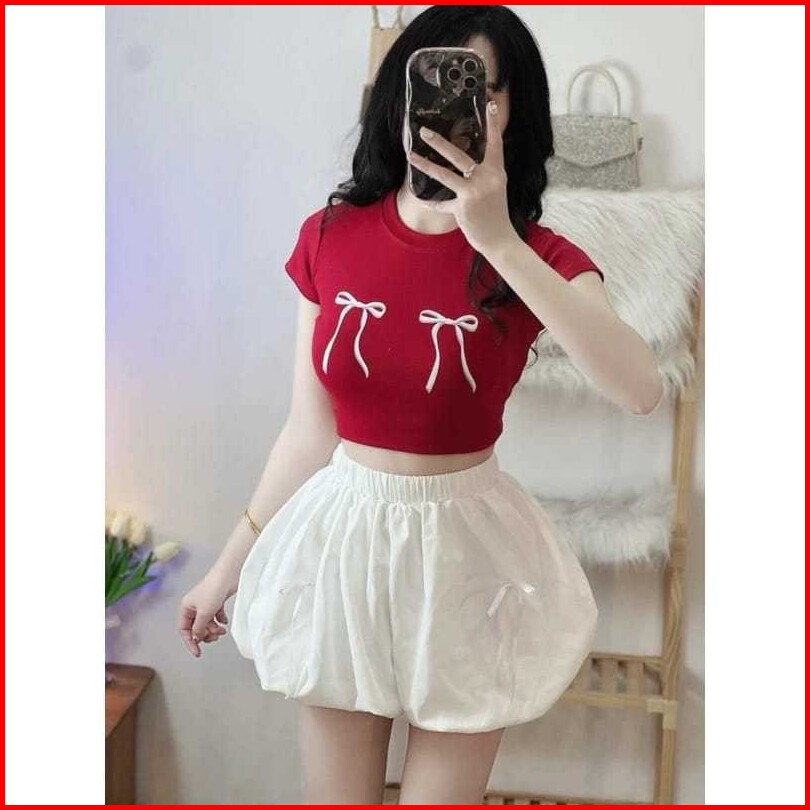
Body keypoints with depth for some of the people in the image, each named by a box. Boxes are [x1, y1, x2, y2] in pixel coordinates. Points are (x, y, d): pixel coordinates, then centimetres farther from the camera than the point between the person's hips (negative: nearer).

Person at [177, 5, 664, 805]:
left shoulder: (537, 257, -11)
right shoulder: (331, 236, -5)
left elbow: (640, 389, -31)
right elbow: (309, 428, 2)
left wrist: (497, 241, -35)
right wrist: (230, 564, 7)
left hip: (462, 550, -1)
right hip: (342, 541, 2)